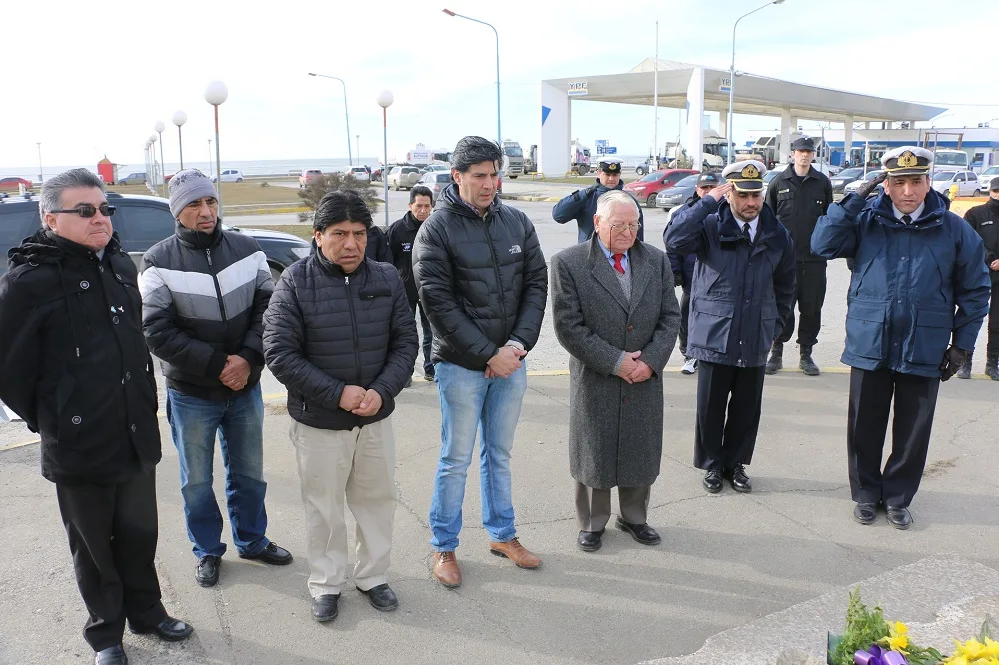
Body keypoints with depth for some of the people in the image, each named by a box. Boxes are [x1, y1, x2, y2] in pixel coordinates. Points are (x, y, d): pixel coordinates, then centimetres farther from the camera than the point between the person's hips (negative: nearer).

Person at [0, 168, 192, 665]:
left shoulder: (119, 265, 5)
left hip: (136, 437, 5)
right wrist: (48, 418, -4)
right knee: (94, 546, 13)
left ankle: (146, 611, 40)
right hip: (79, 446, -5)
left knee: (140, 534, 19)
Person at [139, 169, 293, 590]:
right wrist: (217, 364, -20)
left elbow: (268, 309, -5)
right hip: (191, 394, -2)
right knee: (197, 481, 13)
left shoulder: (247, 250, -3)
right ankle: (207, 551, 34)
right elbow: (158, 333, -16)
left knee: (249, 472, 18)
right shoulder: (159, 262, -10)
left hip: (246, 386, 3)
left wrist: (248, 358, -19)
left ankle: (252, 541, 38)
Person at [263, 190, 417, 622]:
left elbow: (405, 342, 0)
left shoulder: (387, 278, -4)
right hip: (318, 423, -3)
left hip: (376, 419, 3)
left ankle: (373, 576, 38)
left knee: (378, 501, 17)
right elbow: (279, 352, -14)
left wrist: (381, 391, -16)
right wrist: (337, 393, -19)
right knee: (324, 509, 13)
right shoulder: (295, 282, -12)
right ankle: (326, 583, 35)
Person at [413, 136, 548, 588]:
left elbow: (537, 284, 4)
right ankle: (444, 547, 24)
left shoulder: (517, 222, 4)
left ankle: (502, 534, 35)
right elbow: (438, 302, -14)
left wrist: (519, 343, -9)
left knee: (499, 454, 18)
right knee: (456, 460, 7)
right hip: (461, 365, -4)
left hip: (511, 361, 4)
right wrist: (489, 354, -16)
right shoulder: (437, 228, -10)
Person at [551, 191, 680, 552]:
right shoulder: (568, 263, -10)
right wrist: (614, 362, -16)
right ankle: (591, 523, 29)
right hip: (594, 381, -3)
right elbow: (568, 327, -13)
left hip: (645, 379, 4)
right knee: (593, 455, 10)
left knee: (641, 454, 15)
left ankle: (634, 517, 37)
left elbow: (670, 316, 4)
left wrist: (651, 359, -11)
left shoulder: (656, 260, 3)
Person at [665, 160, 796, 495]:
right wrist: (707, 202, -23)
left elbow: (785, 288, 16)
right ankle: (712, 464, 27)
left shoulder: (778, 235, 4)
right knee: (710, 406, 7)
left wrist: (774, 325, 14)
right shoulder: (711, 226, -7)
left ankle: (735, 463, 32)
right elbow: (675, 241, -27)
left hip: (755, 341, 3)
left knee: (747, 408, 12)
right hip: (715, 337, -3)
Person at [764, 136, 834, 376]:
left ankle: (806, 354, 17)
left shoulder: (823, 183, 7)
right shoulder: (779, 182, 4)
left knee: (811, 307, 5)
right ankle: (777, 352, 14)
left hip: (814, 258, 1)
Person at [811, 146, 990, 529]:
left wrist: (962, 344, 2)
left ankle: (897, 497, 29)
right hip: (870, 345, 0)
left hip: (925, 350, 0)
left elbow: (975, 290, 5)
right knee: (865, 427, 10)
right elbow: (823, 245, -14)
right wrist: (854, 200, -16)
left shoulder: (953, 230, -1)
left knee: (913, 430, 11)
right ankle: (866, 493, 28)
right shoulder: (866, 221, 0)